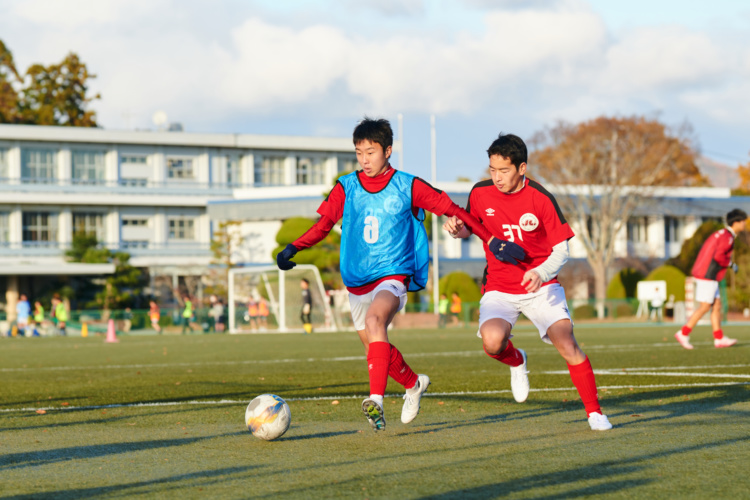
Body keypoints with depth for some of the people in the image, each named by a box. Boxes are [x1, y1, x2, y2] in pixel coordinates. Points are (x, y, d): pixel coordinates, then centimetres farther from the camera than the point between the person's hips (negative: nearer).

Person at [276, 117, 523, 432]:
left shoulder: (408, 187, -2)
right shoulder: (346, 188, 4)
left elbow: (452, 210, 2)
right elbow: (323, 225, 0)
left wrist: (491, 240, -2)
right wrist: (293, 248, -18)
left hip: (393, 276, -5)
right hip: (356, 282, 5)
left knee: (374, 320, -33)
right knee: (374, 347, 12)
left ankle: (376, 400, -45)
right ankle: (414, 384, 42)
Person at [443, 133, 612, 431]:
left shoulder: (541, 199, -11)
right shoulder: (480, 194, -4)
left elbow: (561, 251, -6)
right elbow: (471, 226, 17)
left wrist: (541, 273, -25)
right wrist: (458, 229, -7)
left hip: (540, 286, -1)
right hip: (498, 288, 1)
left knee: (567, 345, -17)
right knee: (492, 340, -28)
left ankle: (594, 412, 1)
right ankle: (516, 362, 10)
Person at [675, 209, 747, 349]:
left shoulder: (722, 234, 18)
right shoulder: (727, 236, -14)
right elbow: (718, 256, -25)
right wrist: (731, 264, -10)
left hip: (704, 274, 10)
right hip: (707, 276, -10)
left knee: (717, 305, 9)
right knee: (705, 307, -7)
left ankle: (719, 339, 10)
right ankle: (683, 334, -5)